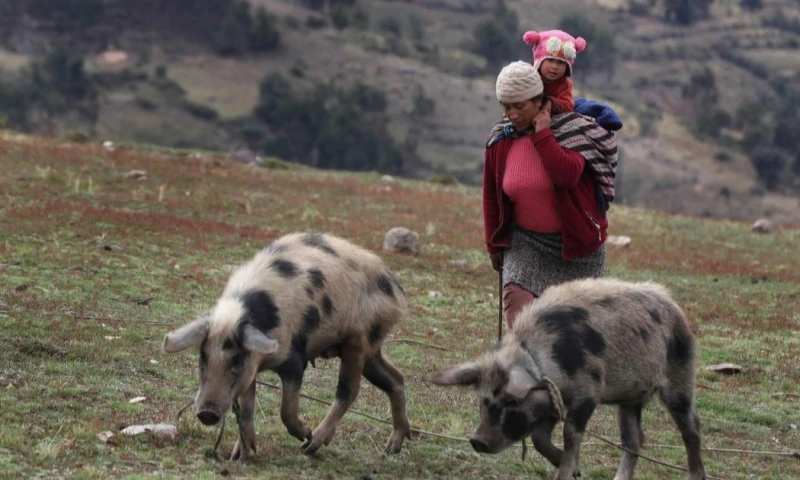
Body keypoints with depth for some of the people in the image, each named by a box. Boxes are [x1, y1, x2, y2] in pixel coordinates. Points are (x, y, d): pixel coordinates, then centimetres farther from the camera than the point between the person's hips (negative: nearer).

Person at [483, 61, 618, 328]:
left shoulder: (571, 130, -13)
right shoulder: (500, 141, -3)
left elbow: (568, 175, -33)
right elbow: (491, 196, 10)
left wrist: (541, 134, -27)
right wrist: (494, 245, 14)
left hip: (575, 241, -2)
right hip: (525, 243, 2)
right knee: (516, 297, -23)